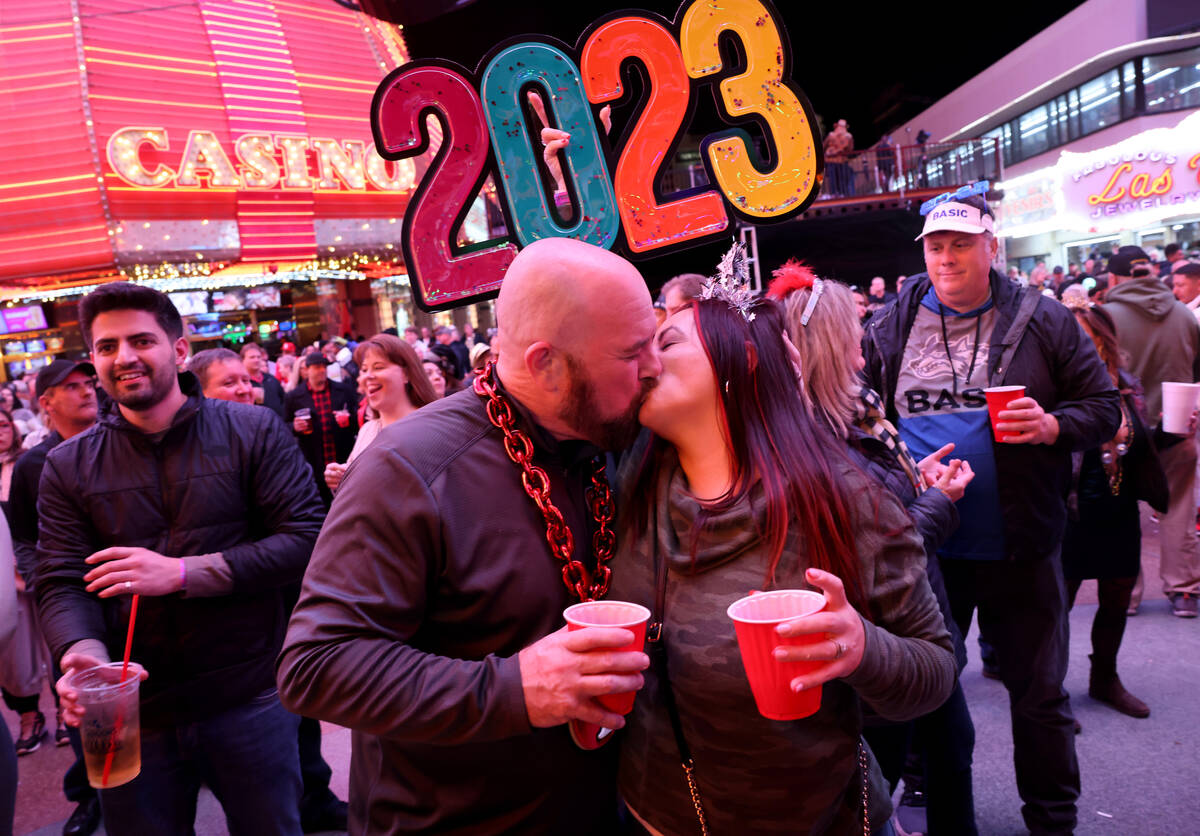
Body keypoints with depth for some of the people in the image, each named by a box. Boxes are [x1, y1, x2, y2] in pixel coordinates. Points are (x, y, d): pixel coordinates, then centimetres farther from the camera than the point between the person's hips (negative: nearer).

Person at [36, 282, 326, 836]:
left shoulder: (253, 432, -6)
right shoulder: (67, 468, 2)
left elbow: (307, 540, -13)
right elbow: (61, 585, -3)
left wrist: (182, 572, -19)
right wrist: (82, 656, -24)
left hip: (250, 701, -1)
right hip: (132, 714, 2)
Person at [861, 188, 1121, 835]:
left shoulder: (1042, 320, -2)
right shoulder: (891, 326, 3)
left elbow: (1103, 405, 2)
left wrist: (1052, 426, -19)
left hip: (1018, 545, -1)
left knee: (1038, 692, 11)